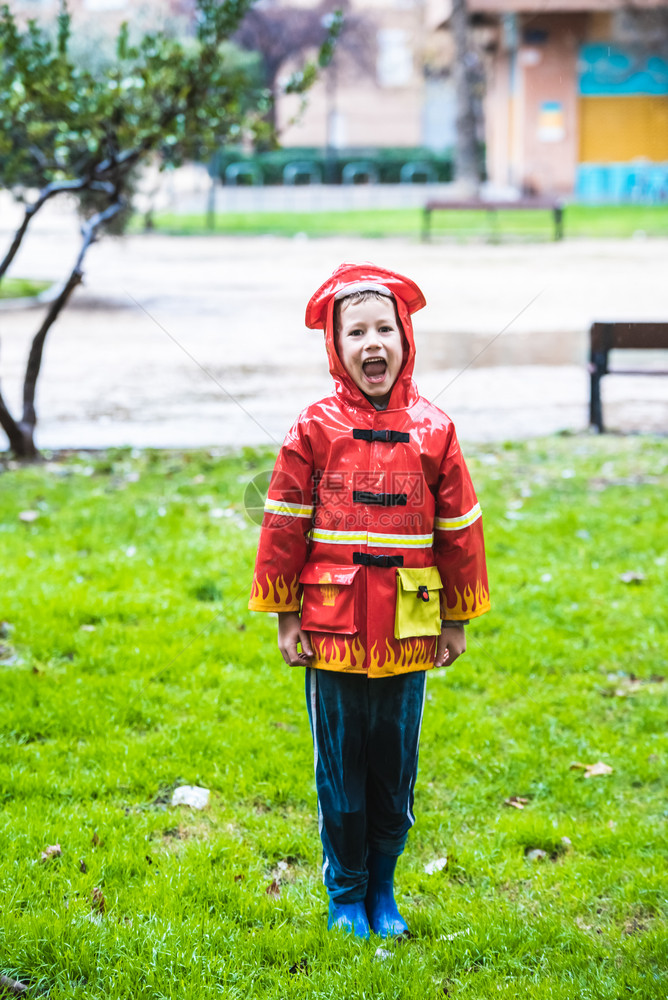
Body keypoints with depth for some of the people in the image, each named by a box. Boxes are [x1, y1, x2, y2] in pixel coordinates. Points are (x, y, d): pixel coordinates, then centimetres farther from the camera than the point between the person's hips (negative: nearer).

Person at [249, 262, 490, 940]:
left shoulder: (433, 431, 0)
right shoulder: (314, 431, -5)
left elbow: (459, 529, 6)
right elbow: (284, 527, -1)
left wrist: (456, 621, 8)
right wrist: (285, 618, -1)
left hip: (408, 632, 2)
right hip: (331, 630, -1)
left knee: (395, 767, 11)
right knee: (339, 768, 8)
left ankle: (382, 889, 27)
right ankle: (345, 894, 23)